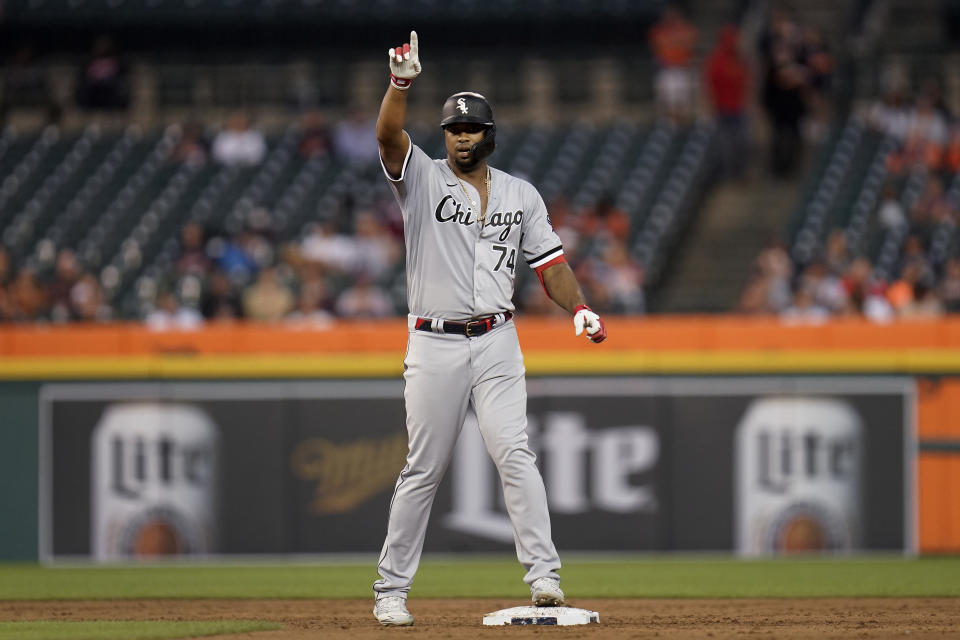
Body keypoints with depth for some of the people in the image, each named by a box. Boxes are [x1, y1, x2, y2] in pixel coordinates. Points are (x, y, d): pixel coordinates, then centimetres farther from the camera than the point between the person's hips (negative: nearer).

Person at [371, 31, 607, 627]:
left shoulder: (521, 194, 10)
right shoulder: (422, 179, 1)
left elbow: (550, 262, 9)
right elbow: (389, 136, -18)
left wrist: (580, 309, -9)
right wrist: (402, 82, -34)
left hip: (497, 342, 1)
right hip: (434, 346, -1)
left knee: (514, 453, -14)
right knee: (423, 470, 3)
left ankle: (544, 574, -19)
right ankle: (392, 590, 12)